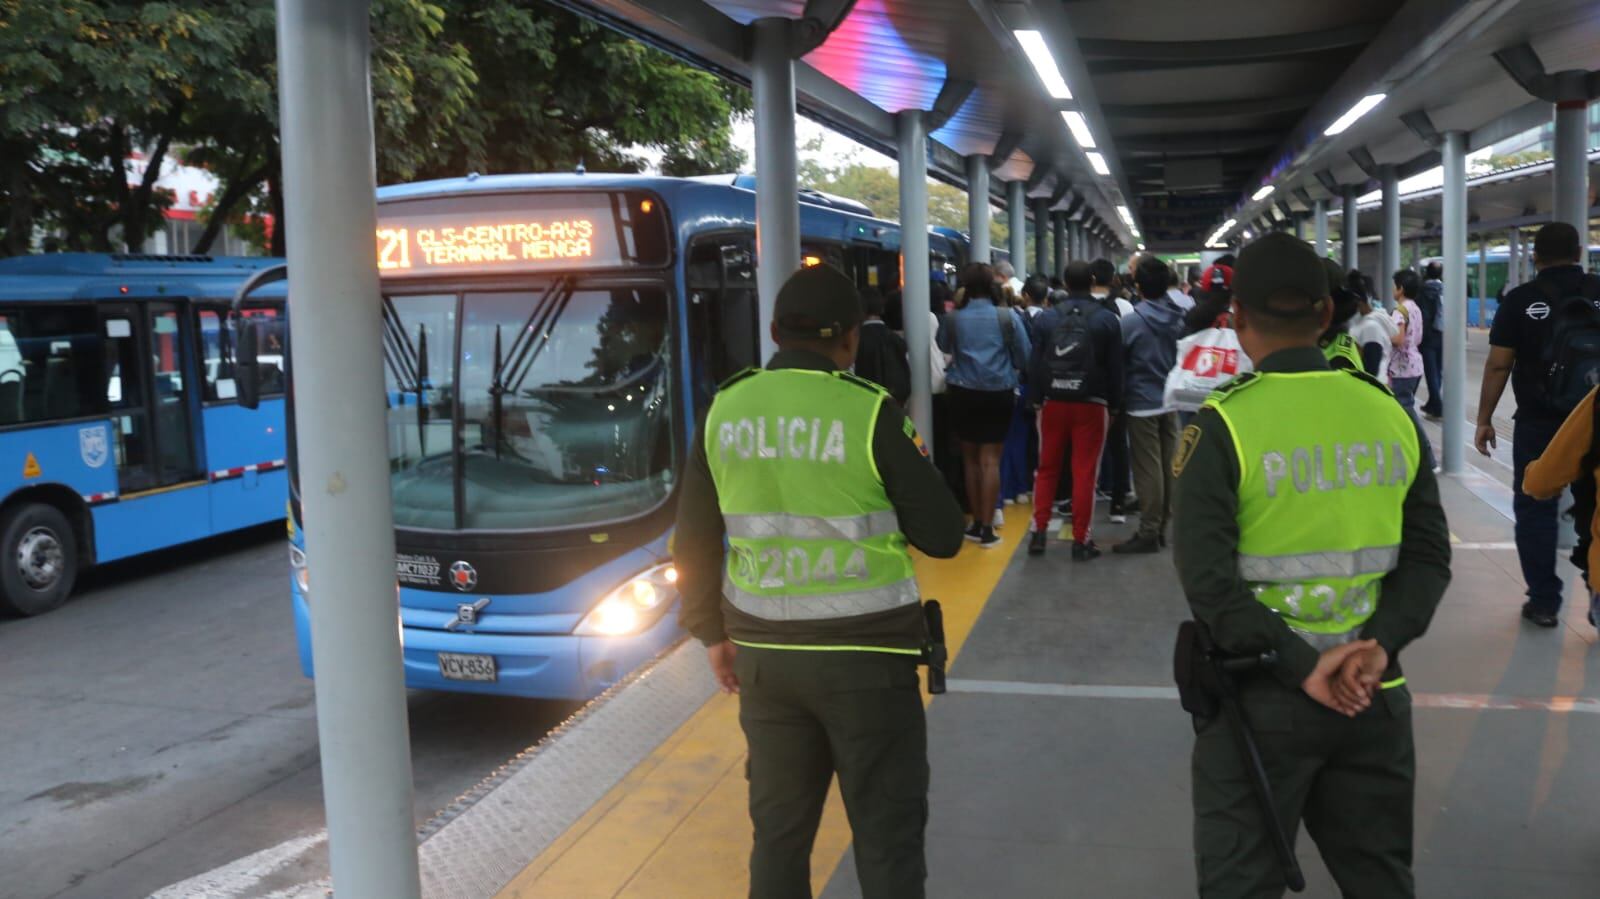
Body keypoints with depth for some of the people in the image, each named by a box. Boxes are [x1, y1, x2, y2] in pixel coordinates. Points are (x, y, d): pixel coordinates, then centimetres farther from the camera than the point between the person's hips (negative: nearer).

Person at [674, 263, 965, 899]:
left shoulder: (725, 411, 0)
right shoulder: (869, 412, -13)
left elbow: (694, 542, 6)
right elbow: (943, 536, -8)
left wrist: (714, 633, 17)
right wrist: (913, 469, 9)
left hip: (765, 653, 4)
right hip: (865, 655, -4)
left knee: (779, 828, 18)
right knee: (887, 835, 9)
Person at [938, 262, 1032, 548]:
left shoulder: (953, 318, -5)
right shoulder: (1007, 316, -7)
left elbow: (943, 347, 14)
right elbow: (1024, 356, 0)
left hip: (964, 393, 1)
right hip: (998, 393, -1)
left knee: (970, 459, 14)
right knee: (990, 460, 1)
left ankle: (977, 524, 21)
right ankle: (987, 528, 0)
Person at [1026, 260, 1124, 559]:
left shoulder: (1047, 317, 0)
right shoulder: (1106, 318, -3)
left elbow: (1035, 363, 1)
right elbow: (1115, 367, -2)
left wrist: (1035, 400, 8)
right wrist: (1114, 405, 6)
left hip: (1053, 401, 2)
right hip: (1091, 403, -2)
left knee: (1047, 468, 13)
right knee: (1084, 472, 2)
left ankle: (1038, 531, 12)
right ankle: (1081, 540, 5)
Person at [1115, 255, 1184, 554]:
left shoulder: (1132, 321, -15)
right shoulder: (1177, 317, 1)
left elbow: (1118, 361, -6)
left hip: (1142, 403, -6)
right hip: (1170, 400, 6)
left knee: (1148, 469, -3)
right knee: (1169, 466, 10)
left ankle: (1148, 532, 1)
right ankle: (1162, 527, 19)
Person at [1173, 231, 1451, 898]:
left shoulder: (1225, 424, -13)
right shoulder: (1390, 414, 2)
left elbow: (1207, 576, -20)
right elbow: (1429, 556, 0)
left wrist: (1298, 666, -17)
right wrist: (1378, 645, -11)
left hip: (1261, 694, -4)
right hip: (1373, 692, 5)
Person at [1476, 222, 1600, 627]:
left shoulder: (1520, 300, -5)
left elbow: (1498, 365, -7)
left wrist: (1484, 420, 0)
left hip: (1538, 422, -2)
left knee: (1535, 510, 7)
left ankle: (1544, 601, 9)